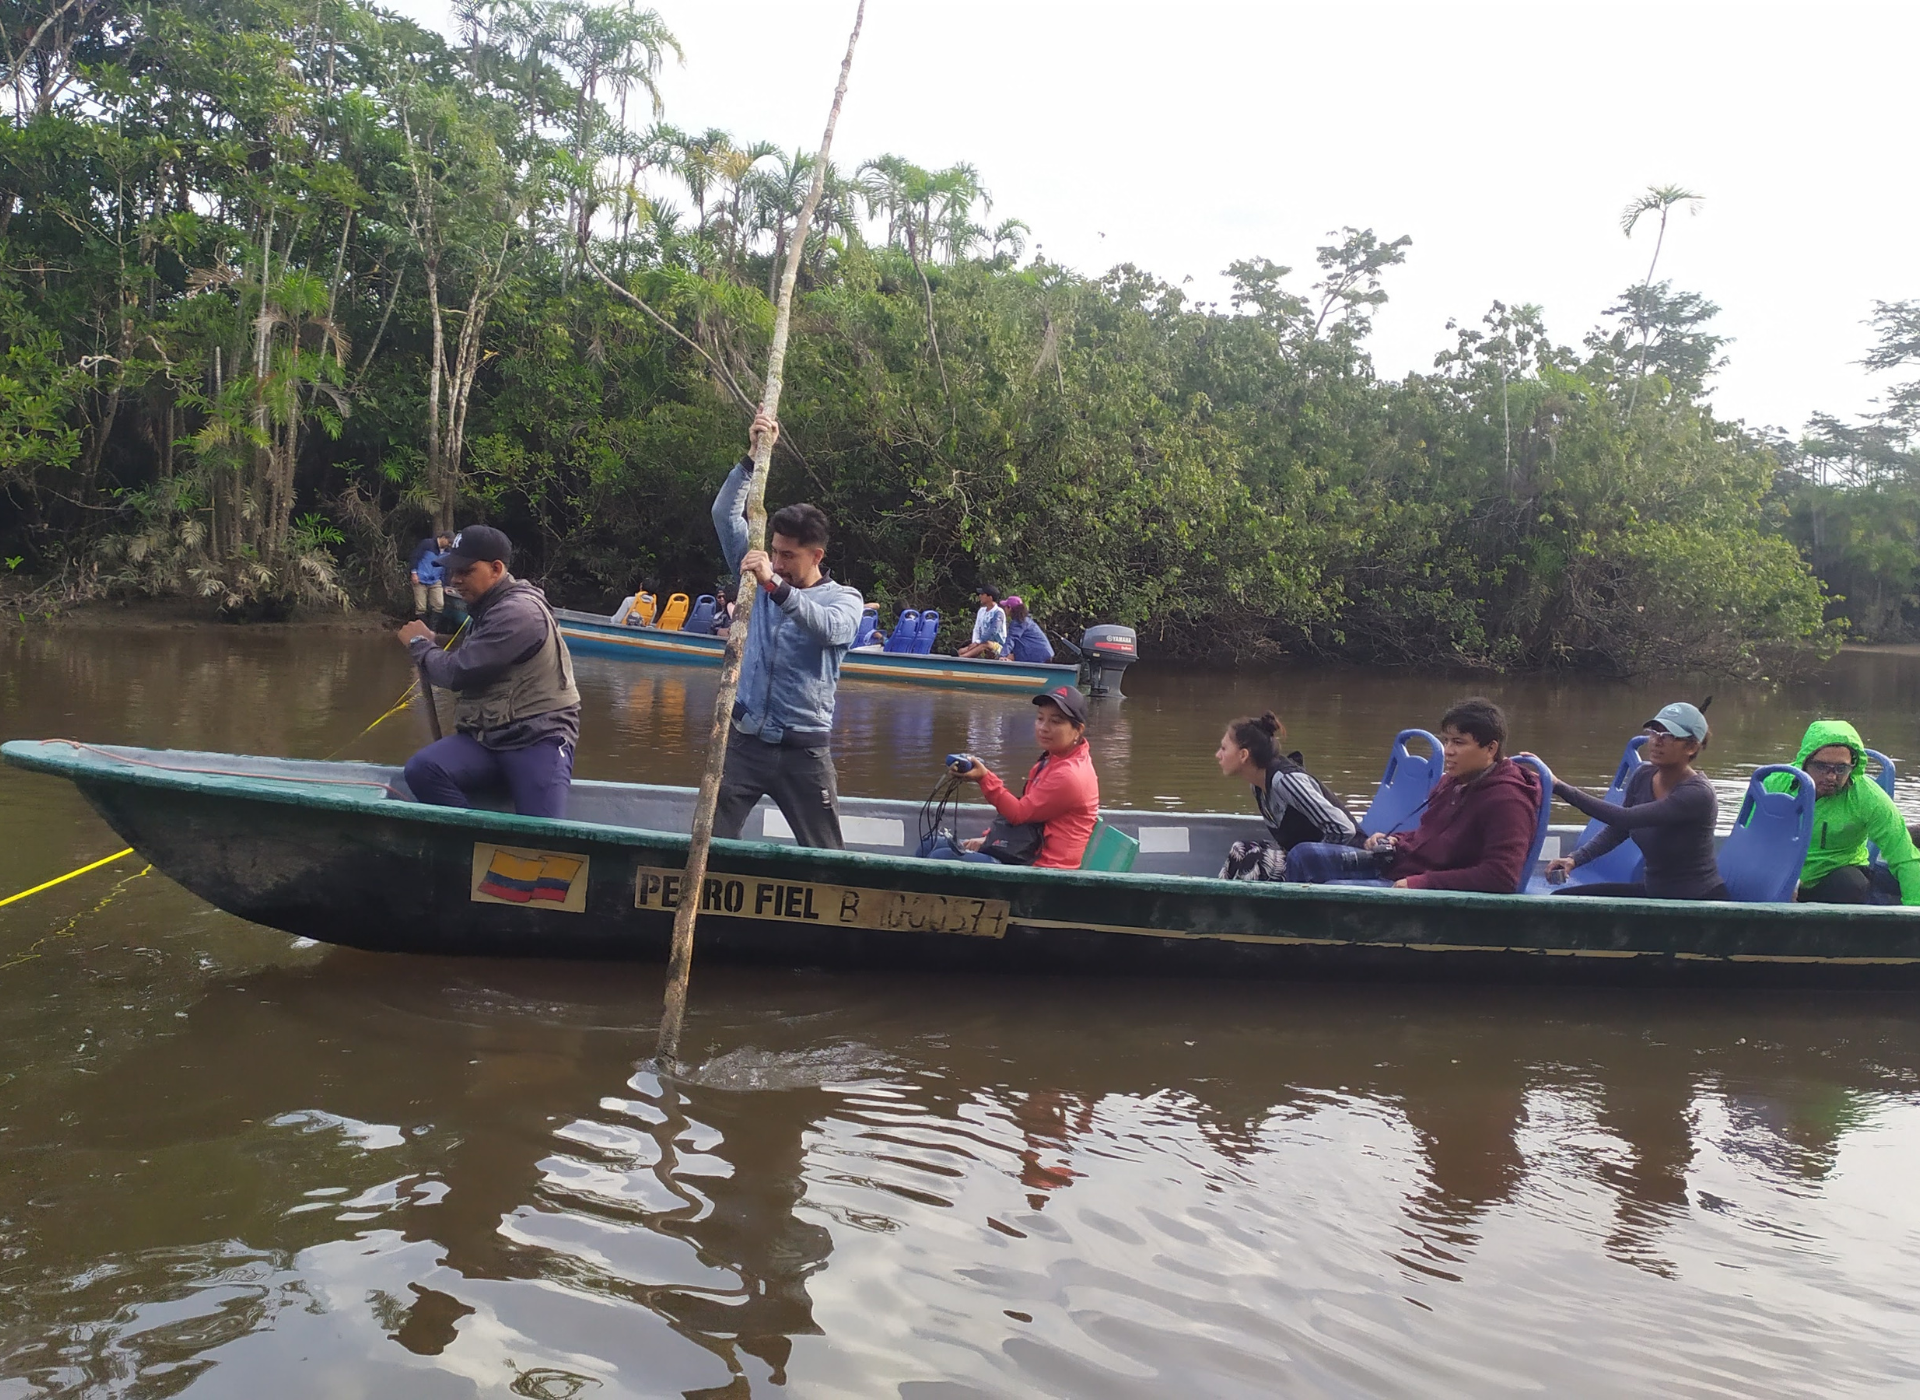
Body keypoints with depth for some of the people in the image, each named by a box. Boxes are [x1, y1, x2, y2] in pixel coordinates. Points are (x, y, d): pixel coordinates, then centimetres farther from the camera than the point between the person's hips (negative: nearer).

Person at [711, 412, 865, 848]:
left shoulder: (844, 598, -2)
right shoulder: (762, 577, 9)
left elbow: (831, 629, -25)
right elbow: (725, 513, 6)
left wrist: (775, 585, -35)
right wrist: (754, 456, -4)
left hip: (803, 750, -3)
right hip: (744, 740, 3)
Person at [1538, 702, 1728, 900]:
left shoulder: (1698, 794, -23)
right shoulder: (1643, 776, 0)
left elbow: (1625, 818, -34)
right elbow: (1617, 829, 11)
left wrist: (1558, 786, -39)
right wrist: (1575, 859, -6)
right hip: (1652, 891, 7)